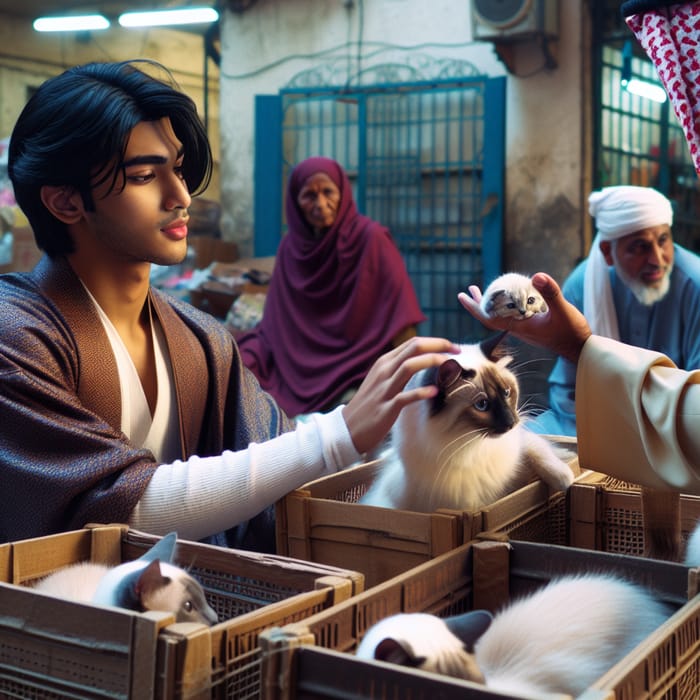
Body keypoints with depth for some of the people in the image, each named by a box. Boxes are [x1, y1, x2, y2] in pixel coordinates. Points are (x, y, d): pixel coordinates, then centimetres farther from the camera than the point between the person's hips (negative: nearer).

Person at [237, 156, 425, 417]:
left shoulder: (371, 238, -9)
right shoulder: (291, 246, 6)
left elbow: (400, 315, -13)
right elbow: (276, 320, 8)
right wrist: (241, 358, -7)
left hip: (359, 368, -5)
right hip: (302, 368, 5)